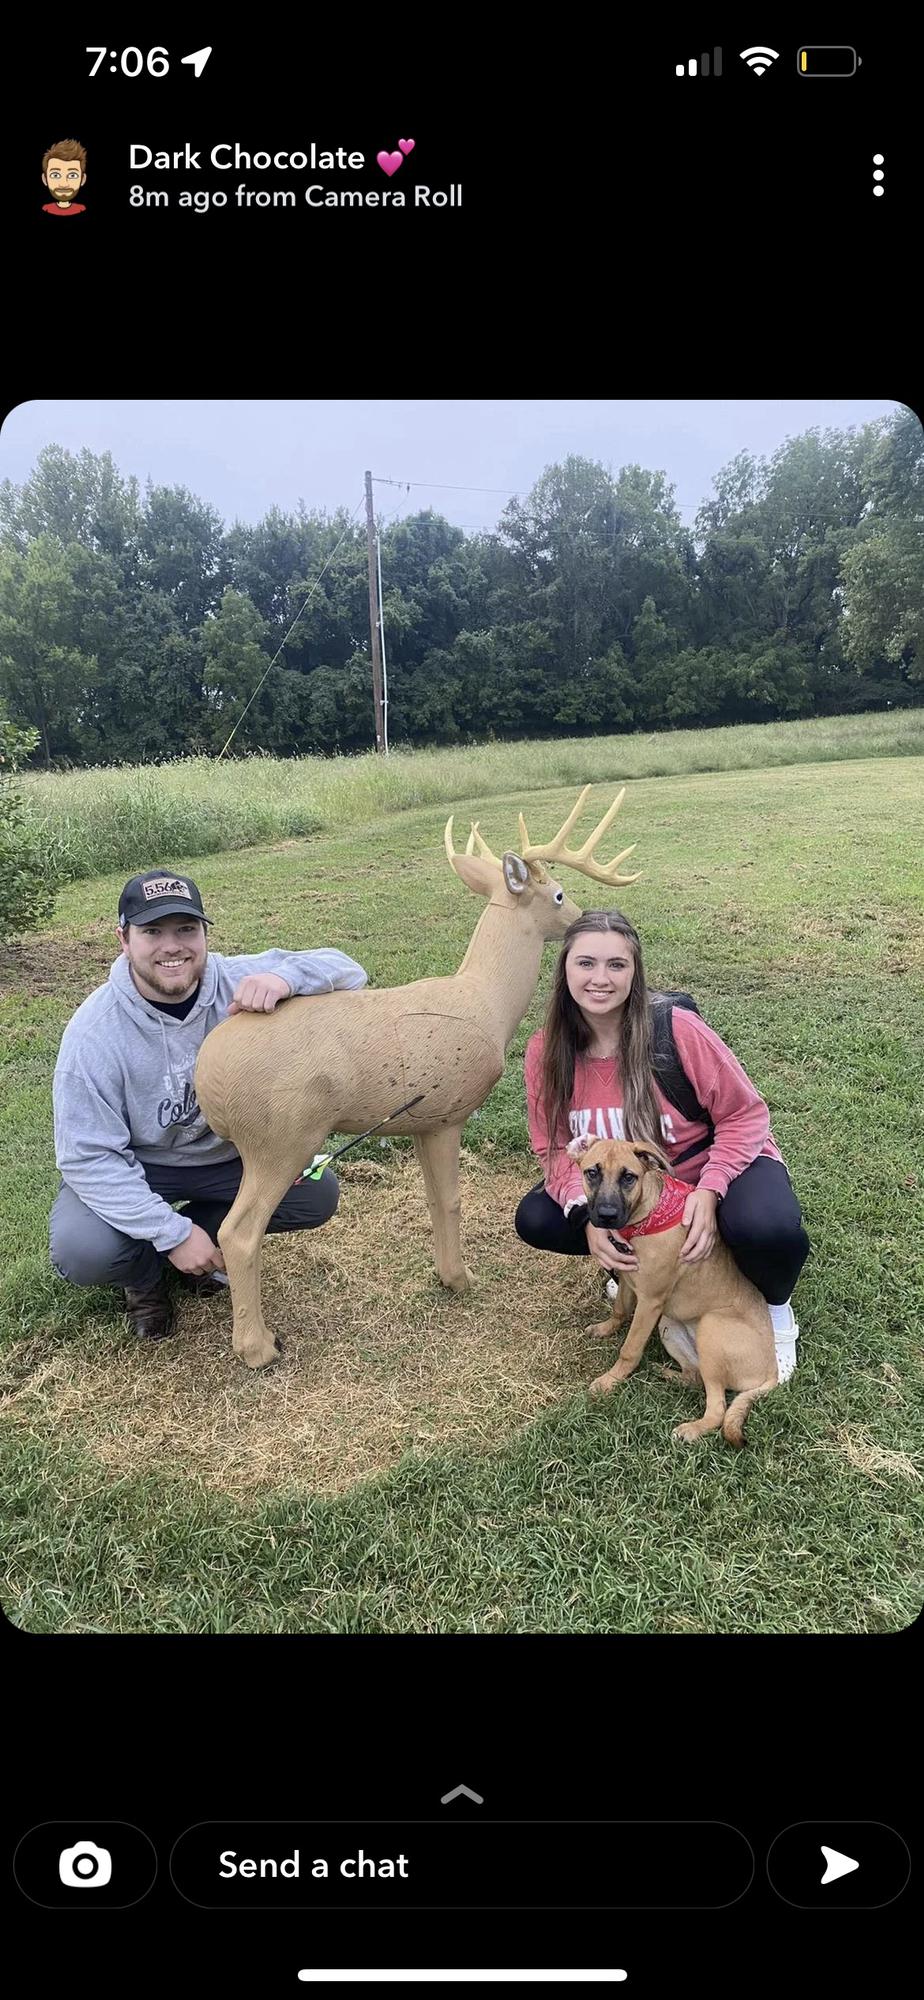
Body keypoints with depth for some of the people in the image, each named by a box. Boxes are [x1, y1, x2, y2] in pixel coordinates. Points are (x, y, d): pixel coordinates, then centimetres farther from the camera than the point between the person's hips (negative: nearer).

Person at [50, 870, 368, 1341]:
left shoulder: (239, 984, -20)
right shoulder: (94, 1031, -26)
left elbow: (346, 970, -21)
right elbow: (89, 1156, -24)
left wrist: (284, 978, -44)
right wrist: (172, 1233, -30)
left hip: (225, 1154, 3)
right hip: (129, 1167, -3)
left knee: (317, 1195, -12)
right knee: (82, 1251, -28)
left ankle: (206, 1231, 11)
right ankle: (145, 1275, 9)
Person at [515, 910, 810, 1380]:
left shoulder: (678, 1030, -27)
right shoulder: (545, 1052, -15)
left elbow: (744, 1115, -16)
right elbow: (555, 1148, -6)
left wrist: (708, 1192, -31)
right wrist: (588, 1217, -25)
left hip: (716, 1165, -4)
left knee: (768, 1230, -36)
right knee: (535, 1220, -15)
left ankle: (774, 1309, 3)